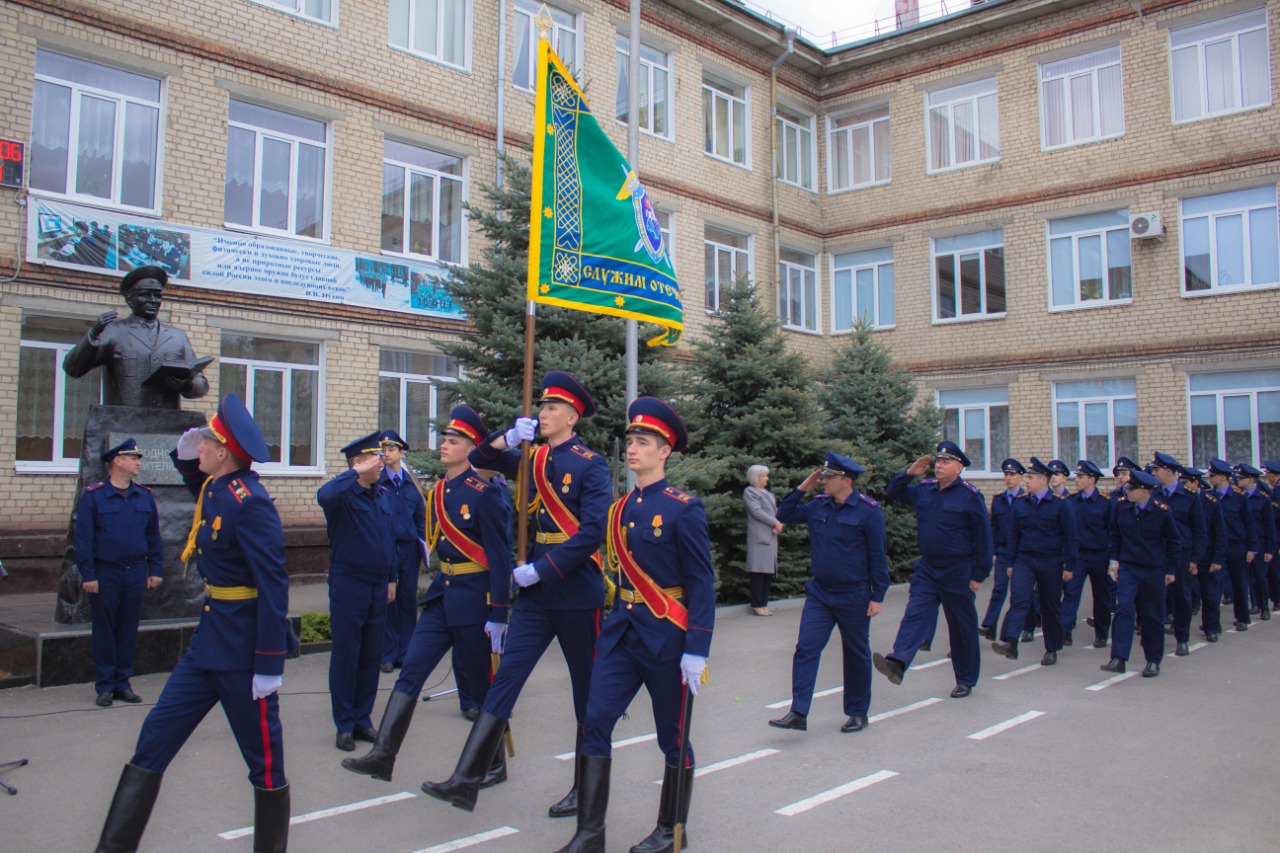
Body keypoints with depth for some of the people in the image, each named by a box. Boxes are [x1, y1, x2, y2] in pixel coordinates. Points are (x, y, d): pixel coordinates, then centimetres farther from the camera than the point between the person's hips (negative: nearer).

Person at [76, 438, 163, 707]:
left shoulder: (145, 496, 5)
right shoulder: (93, 496, -5)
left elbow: (153, 536, 9)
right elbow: (83, 539, -6)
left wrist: (155, 570, 5)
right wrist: (88, 575, -10)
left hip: (135, 572, 3)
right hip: (105, 573, -3)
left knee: (128, 629, 9)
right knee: (105, 630, 5)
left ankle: (123, 683, 19)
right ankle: (105, 686, 14)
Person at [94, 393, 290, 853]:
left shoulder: (249, 502, -21)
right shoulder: (216, 487, 5)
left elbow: (273, 586, -23)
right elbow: (194, 480, 33)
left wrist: (269, 663, -23)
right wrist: (184, 454, 10)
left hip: (244, 647, -9)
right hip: (210, 638, 9)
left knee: (264, 758, 7)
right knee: (155, 738, 12)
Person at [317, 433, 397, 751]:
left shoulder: (385, 495, 9)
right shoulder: (343, 494, -10)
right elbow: (324, 496, -36)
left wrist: (391, 578, 18)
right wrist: (356, 472, -32)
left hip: (379, 587, 6)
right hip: (348, 586, -6)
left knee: (371, 656, 12)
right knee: (345, 657, 3)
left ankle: (363, 719, 23)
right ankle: (345, 725, 12)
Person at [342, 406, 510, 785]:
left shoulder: (485, 494, -14)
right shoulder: (437, 491, 9)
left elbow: (500, 556, -15)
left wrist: (497, 615, -16)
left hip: (475, 597, -7)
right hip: (442, 594, 7)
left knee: (483, 683, 6)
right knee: (411, 669, 1)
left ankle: (495, 764, 22)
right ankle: (383, 755, 6)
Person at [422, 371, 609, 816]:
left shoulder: (591, 464, -9)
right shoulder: (532, 457, 10)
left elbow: (592, 532, -18)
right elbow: (480, 459, 18)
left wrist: (541, 570, -19)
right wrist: (509, 437, -2)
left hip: (577, 589, -5)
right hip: (535, 588, 6)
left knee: (588, 689, 8)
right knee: (506, 678, -1)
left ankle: (587, 788, 21)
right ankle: (467, 779, 0)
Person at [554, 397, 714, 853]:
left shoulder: (683, 508, -11)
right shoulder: (619, 508, 7)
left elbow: (702, 583, -12)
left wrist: (696, 651, -16)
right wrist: (611, 628, 17)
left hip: (665, 636, -5)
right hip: (621, 631, 6)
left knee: (673, 737, 9)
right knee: (595, 721, -1)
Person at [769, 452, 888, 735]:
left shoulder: (868, 510, -11)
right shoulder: (818, 506, 3)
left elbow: (877, 556, -9)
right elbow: (785, 515, 14)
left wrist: (878, 596, -10)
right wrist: (801, 489, 1)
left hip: (854, 597, -4)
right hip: (819, 593, 5)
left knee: (856, 654, 10)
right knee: (806, 649, -5)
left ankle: (857, 713, 25)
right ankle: (798, 713, -4)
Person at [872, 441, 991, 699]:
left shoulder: (970, 496, -10)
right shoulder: (924, 490, 5)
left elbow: (982, 537, -9)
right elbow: (893, 492, 17)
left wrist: (979, 574, -10)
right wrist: (909, 473, -1)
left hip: (958, 573, -4)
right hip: (927, 568, 4)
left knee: (962, 626, 7)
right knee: (915, 614, -12)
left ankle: (966, 680, 20)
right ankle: (897, 663, -26)